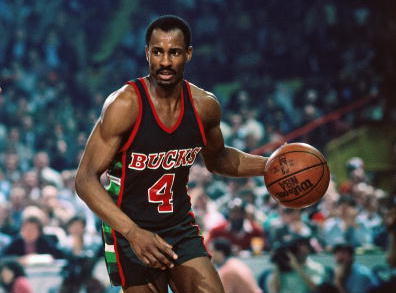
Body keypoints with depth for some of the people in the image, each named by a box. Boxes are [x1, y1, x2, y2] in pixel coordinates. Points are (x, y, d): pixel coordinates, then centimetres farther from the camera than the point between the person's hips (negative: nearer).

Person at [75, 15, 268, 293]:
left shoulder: (205, 106, -2)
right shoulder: (124, 105, -19)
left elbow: (217, 159, 20)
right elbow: (86, 179, -22)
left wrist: (270, 166, 4)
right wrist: (132, 233, -33)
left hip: (181, 227, 5)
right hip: (131, 232, -5)